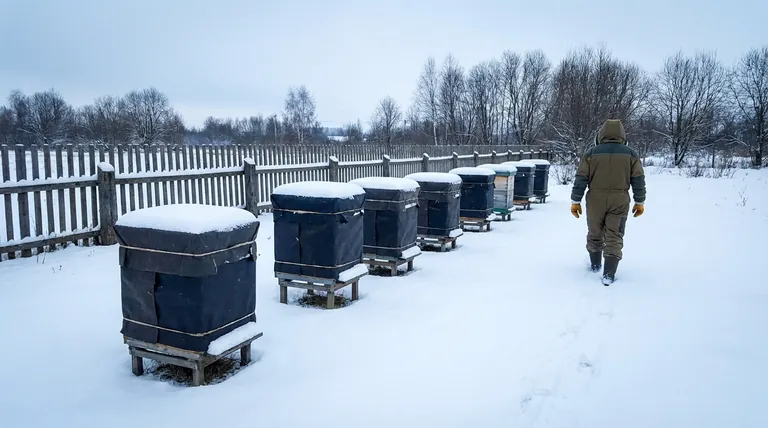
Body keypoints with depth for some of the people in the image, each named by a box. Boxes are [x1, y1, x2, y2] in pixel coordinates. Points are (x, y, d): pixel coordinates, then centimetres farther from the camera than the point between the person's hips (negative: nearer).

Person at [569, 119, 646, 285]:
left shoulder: (591, 153, -3)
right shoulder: (631, 154, 0)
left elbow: (580, 179, -4)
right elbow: (638, 181, 3)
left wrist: (575, 201, 2)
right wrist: (640, 202, 13)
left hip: (595, 200, 0)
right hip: (620, 201, 0)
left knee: (594, 234, 17)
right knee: (614, 238, 3)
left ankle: (595, 265, 34)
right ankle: (609, 275, -3)